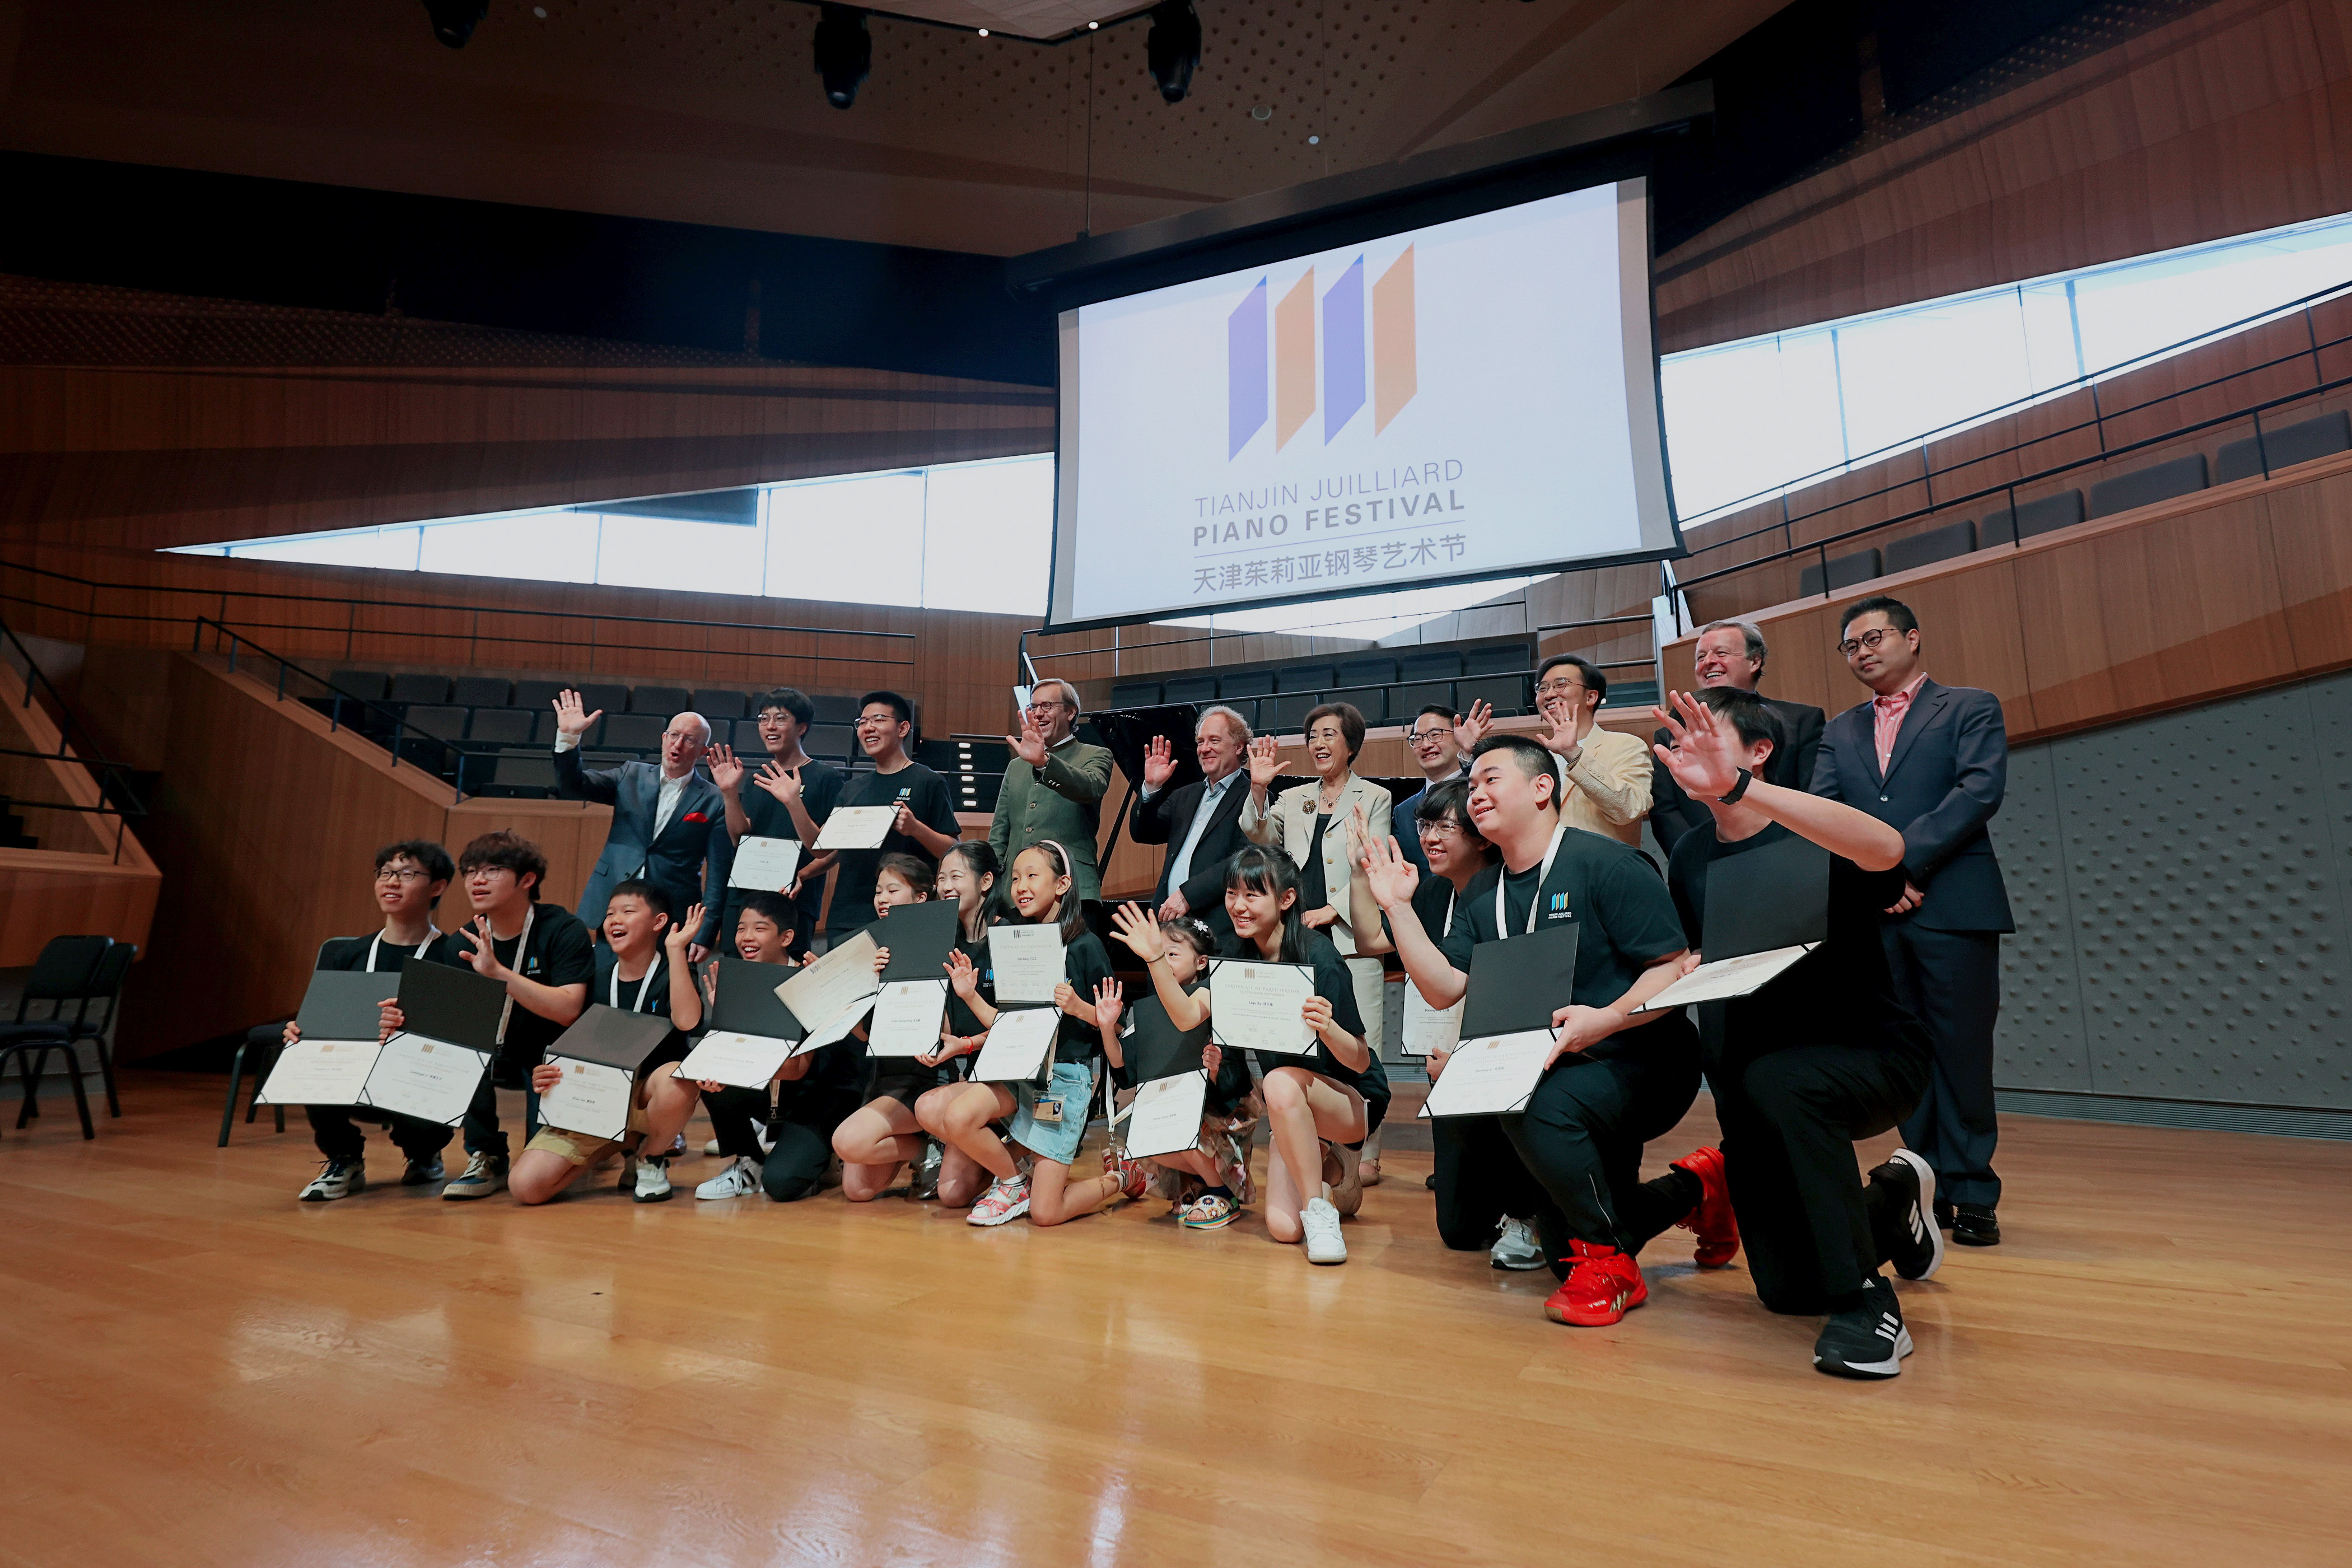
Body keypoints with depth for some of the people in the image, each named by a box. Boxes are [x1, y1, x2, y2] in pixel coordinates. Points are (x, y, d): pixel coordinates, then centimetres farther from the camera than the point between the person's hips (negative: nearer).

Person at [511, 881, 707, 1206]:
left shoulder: (671, 972, -9)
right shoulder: (595, 974, 2)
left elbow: (687, 1020, -31)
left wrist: (676, 949, -28)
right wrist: (546, 1074, -13)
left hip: (646, 1095, -3)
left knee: (676, 1077, -40)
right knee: (525, 1185, -17)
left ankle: (651, 1158, -6)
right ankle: (619, 1143, 11)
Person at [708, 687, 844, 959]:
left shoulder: (828, 778, -3)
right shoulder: (755, 778, 15)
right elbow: (740, 839, 5)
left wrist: (800, 876, -25)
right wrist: (729, 792, -6)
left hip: (794, 906, -5)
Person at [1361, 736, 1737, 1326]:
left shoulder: (1607, 864, -13)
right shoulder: (1480, 894, 8)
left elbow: (1675, 969, -16)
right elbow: (1444, 988, -1)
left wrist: (1606, 1019, -32)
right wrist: (1398, 906, -8)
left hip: (1639, 1061, -7)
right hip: (1552, 1070, 8)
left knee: (1538, 1106, -35)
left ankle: (1605, 1259, -9)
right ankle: (1691, 1189, 29)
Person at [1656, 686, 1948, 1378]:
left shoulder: (1810, 838, -17)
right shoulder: (1691, 856, 1)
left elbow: (1885, 848, -42)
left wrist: (1734, 786, -51)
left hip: (1871, 1052, -5)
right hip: (1752, 1079, 6)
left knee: (1776, 1081, -41)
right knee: (1789, 1291, 6)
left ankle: (1866, 1301, -22)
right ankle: (1890, 1201, 38)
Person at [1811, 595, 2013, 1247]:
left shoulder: (1970, 707, 7)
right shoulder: (1839, 732, 18)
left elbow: (1981, 790, -8)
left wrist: (1904, 859, -14)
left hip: (1952, 906, -3)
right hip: (1872, 915, 4)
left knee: (1962, 1057, 0)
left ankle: (1972, 1197, 10)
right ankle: (1929, 1190, 14)